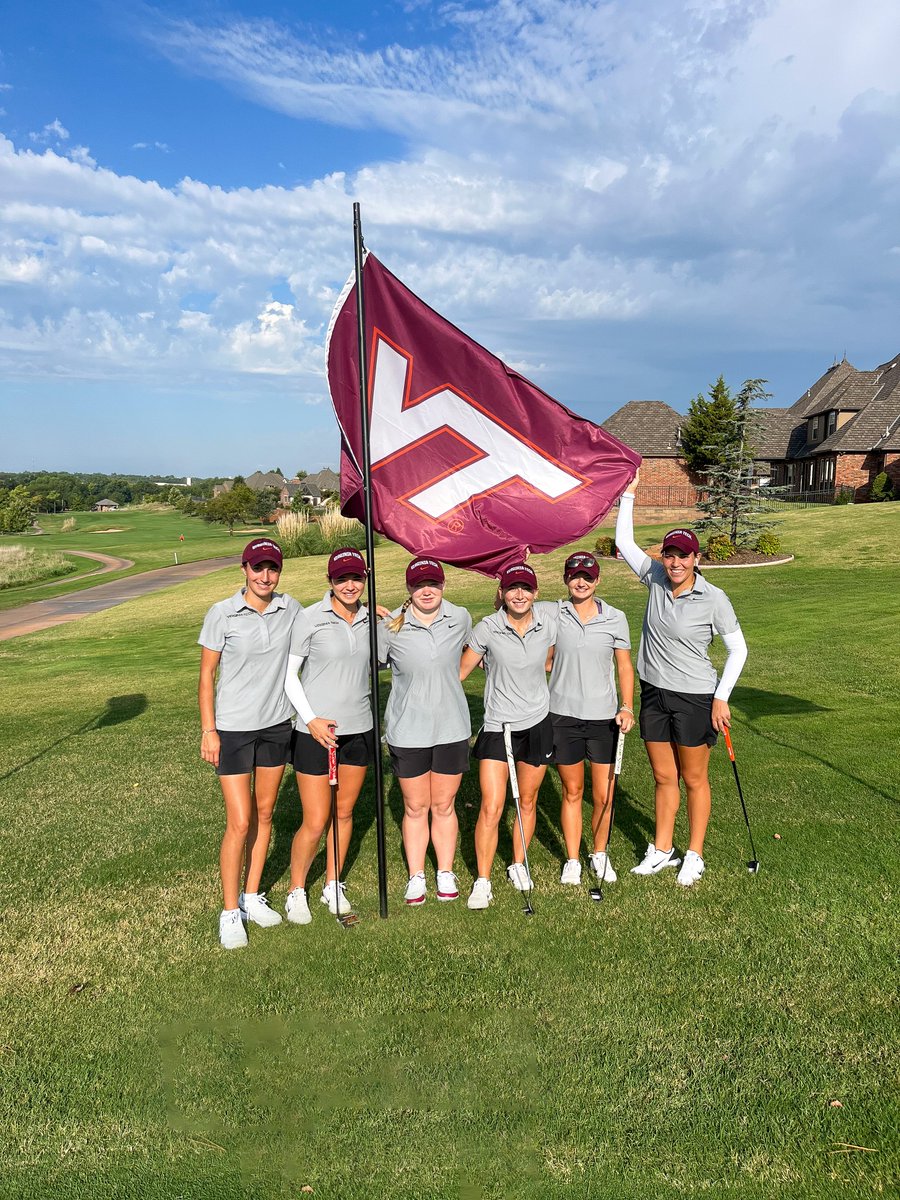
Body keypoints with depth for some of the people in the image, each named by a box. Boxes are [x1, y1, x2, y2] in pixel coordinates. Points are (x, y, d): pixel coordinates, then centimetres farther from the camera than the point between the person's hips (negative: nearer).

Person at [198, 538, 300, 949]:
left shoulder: (291, 609, -1)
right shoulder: (222, 614, -11)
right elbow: (207, 675, -5)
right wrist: (208, 730, -9)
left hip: (277, 725, 4)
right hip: (233, 728, -4)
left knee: (264, 814, 14)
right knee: (239, 823, -4)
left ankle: (252, 898, 30)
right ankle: (230, 913, 12)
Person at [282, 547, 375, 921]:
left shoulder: (370, 619, 3)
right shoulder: (310, 618, -10)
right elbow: (288, 674, -7)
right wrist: (311, 719, -15)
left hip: (359, 728, 5)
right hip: (315, 730, -4)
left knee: (344, 812, 15)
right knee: (315, 822, -1)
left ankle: (333, 886, 34)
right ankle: (296, 892, 23)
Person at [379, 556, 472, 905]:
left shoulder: (460, 618, -3)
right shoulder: (391, 626, -9)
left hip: (451, 729, 1)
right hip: (407, 731, -1)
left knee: (444, 806, 13)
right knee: (415, 808, 11)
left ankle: (445, 873, 30)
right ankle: (416, 876, 27)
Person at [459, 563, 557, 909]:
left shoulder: (548, 624, -4)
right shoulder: (487, 629, -12)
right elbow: (460, 672, -4)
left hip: (537, 724, 3)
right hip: (497, 727, -2)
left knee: (527, 802, 14)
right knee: (491, 808, -7)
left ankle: (518, 866, 35)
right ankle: (482, 881, 9)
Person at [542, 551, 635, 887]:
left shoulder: (615, 618, 0)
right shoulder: (552, 614, -1)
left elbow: (624, 667, 5)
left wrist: (627, 707, -6)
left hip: (604, 717, 0)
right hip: (563, 715, 0)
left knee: (603, 795, 5)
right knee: (572, 792, 10)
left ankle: (600, 853, 28)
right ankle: (572, 859, 25)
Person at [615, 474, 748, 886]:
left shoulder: (713, 598, -14)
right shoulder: (656, 579, -2)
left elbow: (738, 649, -6)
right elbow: (624, 542, 10)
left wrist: (722, 697, -12)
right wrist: (628, 495, 5)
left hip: (695, 698, -4)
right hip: (654, 694, 4)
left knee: (694, 780, 9)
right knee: (663, 778, 15)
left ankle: (695, 856, 24)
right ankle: (662, 850, 29)